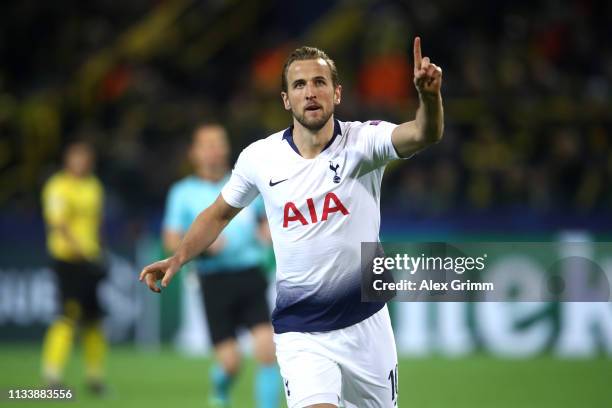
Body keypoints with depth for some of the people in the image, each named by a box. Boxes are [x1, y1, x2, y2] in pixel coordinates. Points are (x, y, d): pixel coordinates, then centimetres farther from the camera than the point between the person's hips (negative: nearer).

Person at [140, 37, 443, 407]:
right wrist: (178, 259, 2)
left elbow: (425, 134, -30)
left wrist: (429, 95, -50)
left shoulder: (363, 142, -10)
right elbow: (220, 213, 14)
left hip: (366, 325, 1)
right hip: (300, 334, -1)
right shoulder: (259, 158, -4)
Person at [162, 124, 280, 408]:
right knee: (230, 361, -6)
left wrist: (267, 232, 0)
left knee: (266, 349, -14)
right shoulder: (183, 193, 5)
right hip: (215, 281, -2)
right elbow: (172, 242, 2)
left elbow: (267, 221, 23)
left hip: (250, 277, 2)